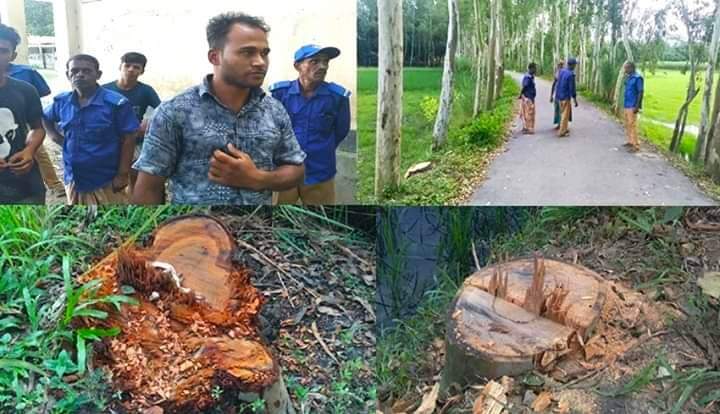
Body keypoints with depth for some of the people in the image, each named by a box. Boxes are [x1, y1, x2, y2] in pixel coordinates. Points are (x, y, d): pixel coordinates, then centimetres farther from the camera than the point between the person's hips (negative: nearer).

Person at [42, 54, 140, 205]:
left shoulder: (116, 103, -14)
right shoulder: (61, 102, 2)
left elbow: (128, 140, -12)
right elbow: (45, 118, 24)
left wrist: (123, 174, -14)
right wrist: (56, 137, 5)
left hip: (106, 181, -5)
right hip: (73, 179, 6)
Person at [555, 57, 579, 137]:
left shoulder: (561, 71, 4)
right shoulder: (571, 74, -19)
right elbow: (572, 88, -18)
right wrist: (575, 100, -11)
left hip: (559, 96, 8)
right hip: (566, 97, -8)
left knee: (563, 113, 20)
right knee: (565, 115, 1)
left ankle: (565, 128, 27)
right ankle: (562, 132, 4)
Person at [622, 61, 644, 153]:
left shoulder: (637, 78, -14)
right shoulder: (628, 77, 12)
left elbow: (641, 92, -16)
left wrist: (637, 106, -19)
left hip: (633, 106, -9)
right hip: (627, 105, 9)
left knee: (632, 125, -10)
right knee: (627, 124, 14)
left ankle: (636, 145, -7)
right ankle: (630, 142, 23)